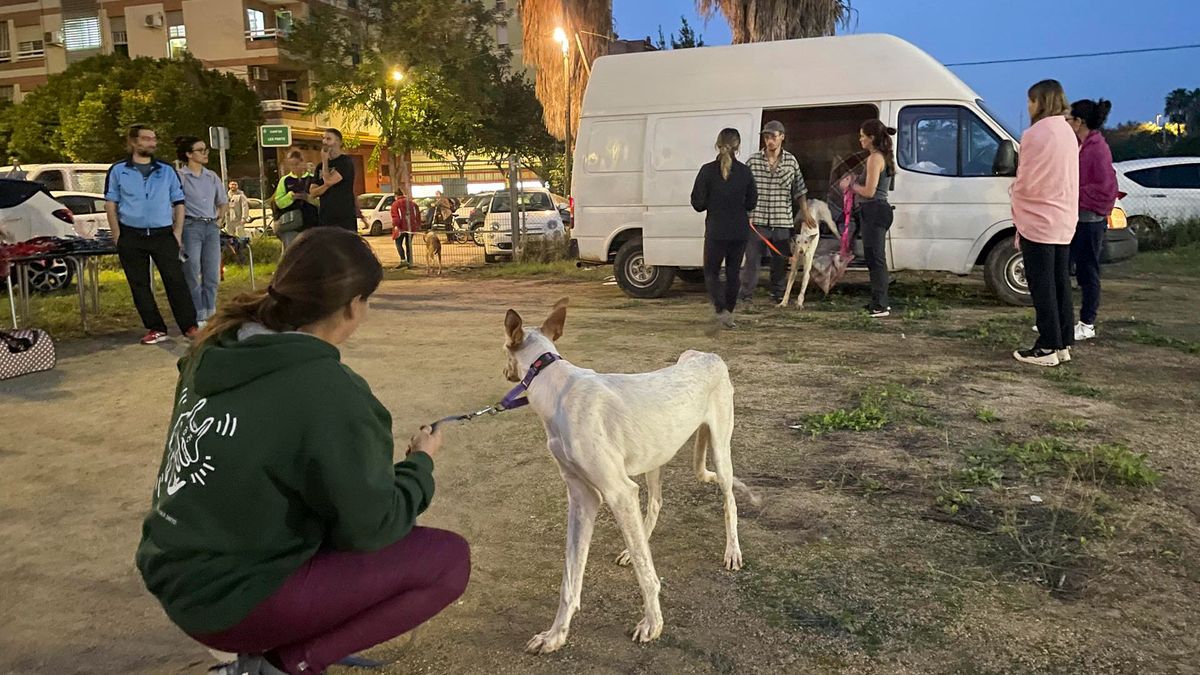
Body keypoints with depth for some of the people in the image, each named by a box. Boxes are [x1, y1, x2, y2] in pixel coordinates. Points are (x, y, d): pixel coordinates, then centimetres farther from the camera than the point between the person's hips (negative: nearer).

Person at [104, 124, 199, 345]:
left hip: (163, 234, 0)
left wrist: (177, 233, 0)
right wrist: (117, 234, -3)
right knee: (139, 285, 4)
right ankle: (155, 329, 12)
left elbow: (179, 203, 9)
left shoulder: (167, 171, 8)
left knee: (176, 280, -5)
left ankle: (190, 326, -1)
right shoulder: (117, 171, 5)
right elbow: (110, 204, 6)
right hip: (131, 236, 0)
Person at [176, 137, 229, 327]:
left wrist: (220, 218, 11)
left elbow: (223, 201, 24)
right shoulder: (180, 177, -5)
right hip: (191, 227, -6)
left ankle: (209, 316, 15)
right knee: (193, 275, -3)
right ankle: (197, 318, 3)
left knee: (212, 275, 7)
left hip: (211, 228, 6)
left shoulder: (212, 177, 13)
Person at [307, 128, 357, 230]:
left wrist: (325, 161, -2)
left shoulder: (346, 162, -4)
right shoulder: (322, 165, 17)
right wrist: (327, 185, -10)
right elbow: (313, 192, 9)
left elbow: (329, 180, -16)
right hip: (325, 219, 7)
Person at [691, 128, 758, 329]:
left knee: (711, 272, 9)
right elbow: (751, 203, 6)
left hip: (716, 231, -3)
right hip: (740, 231, 3)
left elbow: (698, 203, -7)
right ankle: (729, 313, 20)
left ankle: (722, 310, -11)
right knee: (733, 272, 15)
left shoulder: (708, 171, -10)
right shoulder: (745, 171, -2)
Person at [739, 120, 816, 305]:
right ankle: (746, 297, 2)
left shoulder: (791, 161, 7)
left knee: (780, 261, 10)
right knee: (752, 259, -4)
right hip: (757, 221, -2)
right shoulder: (753, 160, 2)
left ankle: (778, 296, 24)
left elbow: (799, 190, 13)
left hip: (782, 222, 2)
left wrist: (805, 214, 10)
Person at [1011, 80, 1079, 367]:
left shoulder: (1035, 134, -15)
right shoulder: (1068, 133, 12)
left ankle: (1047, 347, 0)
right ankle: (1063, 344, 18)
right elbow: (1069, 180, 15)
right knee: (1060, 283, 12)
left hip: (1039, 222, -8)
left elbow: (1025, 183, -15)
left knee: (1042, 287, -3)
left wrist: (1018, 218, 1)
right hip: (1064, 222, 8)